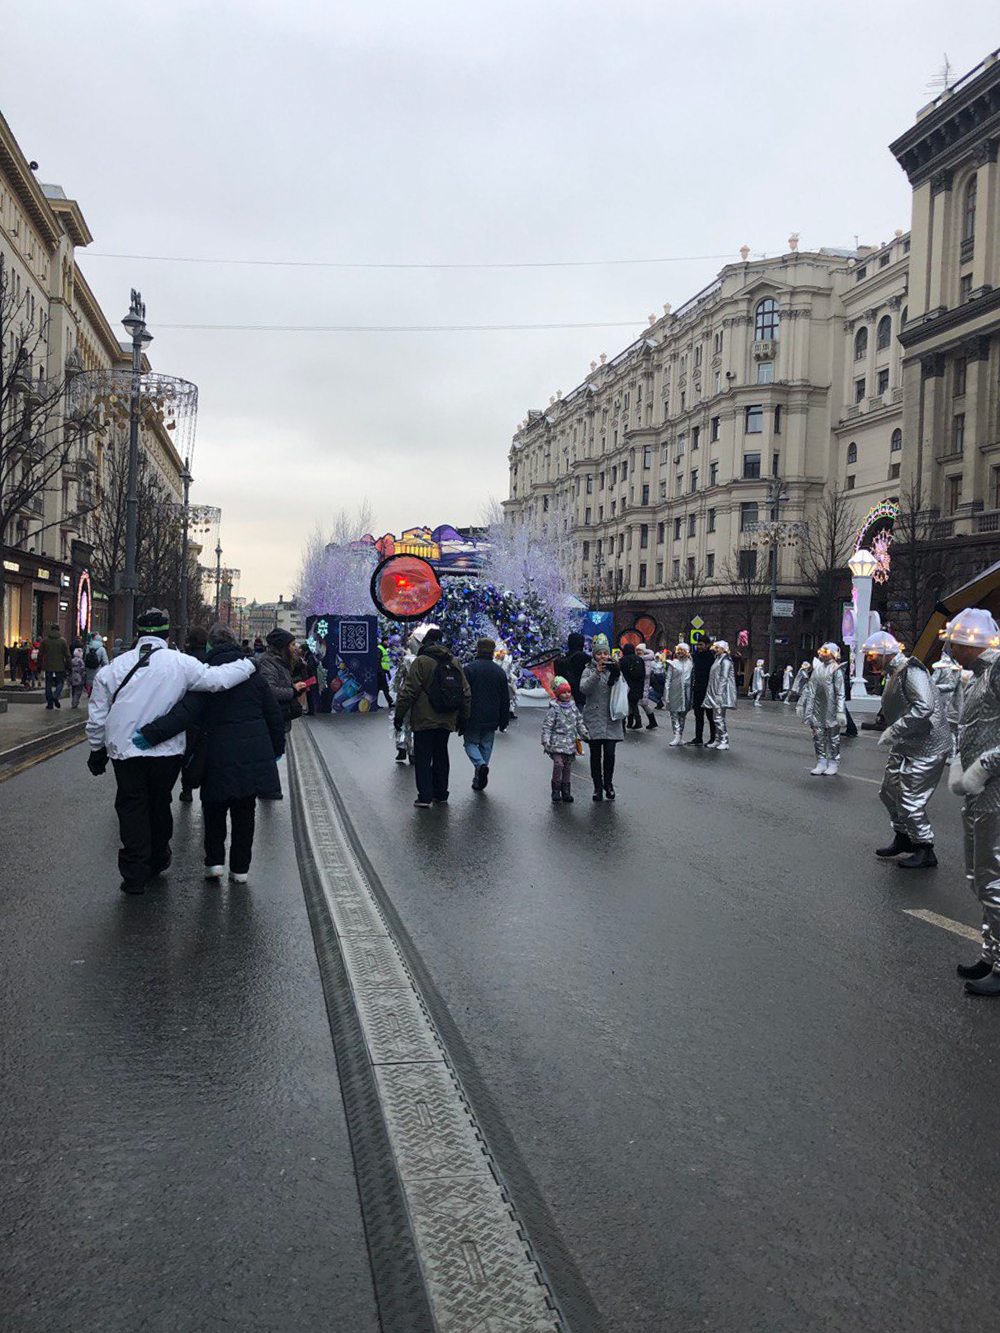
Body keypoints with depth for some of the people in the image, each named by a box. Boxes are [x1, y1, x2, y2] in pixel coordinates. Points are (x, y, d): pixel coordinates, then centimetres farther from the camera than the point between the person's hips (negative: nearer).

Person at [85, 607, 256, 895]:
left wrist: (97, 750, 17)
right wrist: (248, 665, -3)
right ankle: (157, 860, 35)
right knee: (159, 804, 18)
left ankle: (134, 874, 5)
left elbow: (97, 717, 5)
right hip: (166, 751, 0)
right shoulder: (180, 663, -8)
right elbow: (215, 679, -17)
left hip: (124, 750, 0)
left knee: (132, 807, 8)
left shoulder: (114, 667, 1)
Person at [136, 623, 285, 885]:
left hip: (220, 755, -3)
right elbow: (274, 716, 9)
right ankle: (240, 867, 19)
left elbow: (185, 713, -20)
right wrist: (277, 748, 21)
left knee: (214, 808, 17)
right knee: (244, 811, 13)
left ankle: (214, 861, 12)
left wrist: (151, 733, -24)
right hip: (254, 754, 3)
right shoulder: (254, 675, 6)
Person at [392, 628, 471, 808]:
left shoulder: (421, 662, -9)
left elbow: (409, 692, -12)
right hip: (447, 721, 5)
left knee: (423, 758, 0)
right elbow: (466, 692, 11)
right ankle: (441, 793, 22)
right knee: (441, 756, 17)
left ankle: (425, 796, -5)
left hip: (424, 720, -5)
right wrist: (463, 717, 19)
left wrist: (399, 714, -5)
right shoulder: (455, 662, 9)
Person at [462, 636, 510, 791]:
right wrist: (503, 722, 16)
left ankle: (481, 765, -19)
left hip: (472, 717, -3)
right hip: (491, 720, 4)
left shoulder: (469, 669, -7)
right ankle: (478, 782, 11)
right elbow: (505, 699, 9)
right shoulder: (499, 671, 6)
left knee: (470, 743, 9)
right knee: (486, 747, 11)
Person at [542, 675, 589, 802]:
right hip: (557, 743, -6)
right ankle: (556, 790, -7)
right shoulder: (553, 709, -7)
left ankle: (566, 791, 19)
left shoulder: (573, 707, 11)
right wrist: (545, 741, -15)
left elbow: (580, 723, 20)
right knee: (558, 764, -18)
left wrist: (584, 734, 9)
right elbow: (547, 726, -9)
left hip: (570, 743, 6)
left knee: (568, 767, 9)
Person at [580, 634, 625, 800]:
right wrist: (596, 673, -24)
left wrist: (617, 676, -13)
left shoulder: (614, 669, 10)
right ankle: (598, 787, 10)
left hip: (611, 719, 1)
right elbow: (583, 688, -14)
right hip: (594, 719, -1)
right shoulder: (589, 671, 4)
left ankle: (608, 784, 15)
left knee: (609, 753, -3)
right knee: (595, 754, 1)